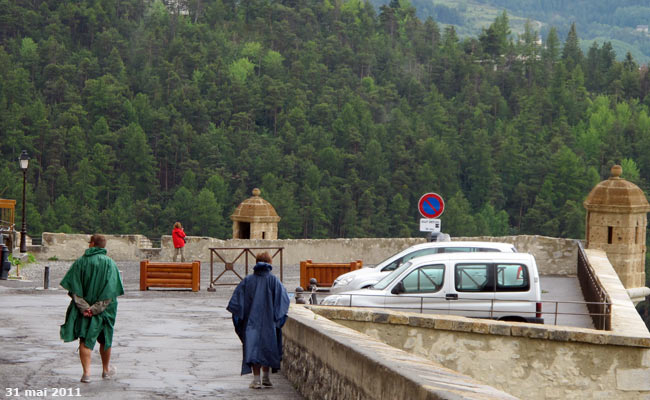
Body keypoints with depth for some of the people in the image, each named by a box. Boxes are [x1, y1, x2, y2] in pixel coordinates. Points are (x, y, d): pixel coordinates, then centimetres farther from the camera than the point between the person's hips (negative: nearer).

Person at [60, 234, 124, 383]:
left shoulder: (80, 262, -2)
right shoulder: (109, 263, -3)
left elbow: (73, 287, -8)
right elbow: (112, 290, -11)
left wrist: (84, 307, -11)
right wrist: (97, 308, -12)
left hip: (83, 308, -1)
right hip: (104, 308, 1)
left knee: (85, 340, 2)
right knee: (104, 339, 18)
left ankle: (86, 372, -11)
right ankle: (106, 370, 32)